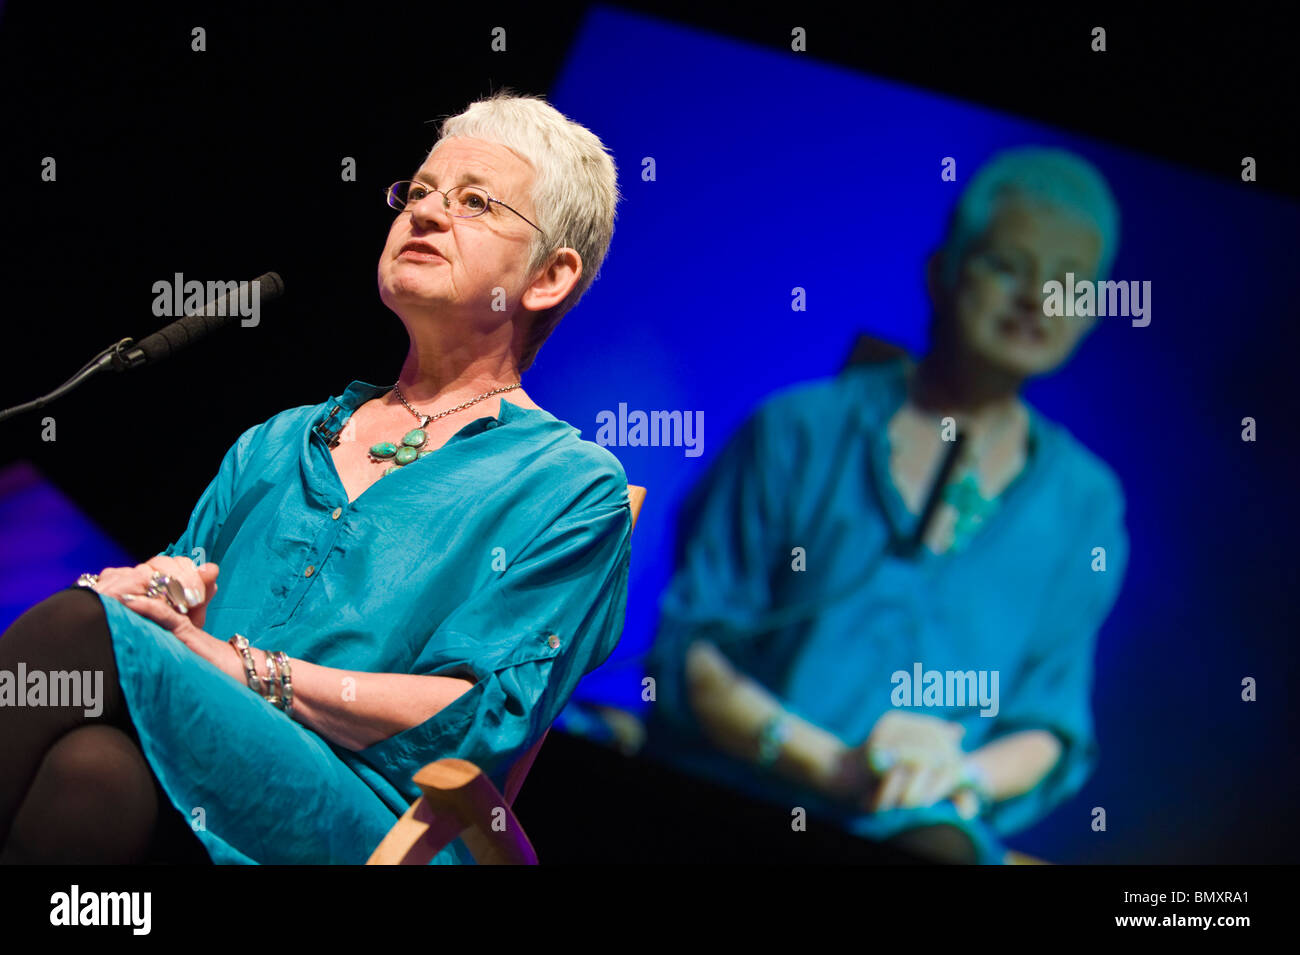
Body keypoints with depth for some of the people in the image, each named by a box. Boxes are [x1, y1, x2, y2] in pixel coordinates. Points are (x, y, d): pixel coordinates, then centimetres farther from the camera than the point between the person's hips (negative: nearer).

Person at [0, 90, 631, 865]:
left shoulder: (575, 487, 9)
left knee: (83, 629, -30)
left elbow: (479, 722, -4)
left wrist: (235, 661, -9)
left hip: (358, 818, -4)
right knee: (95, 763, -34)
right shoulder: (282, 443, 28)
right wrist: (167, 589, -1)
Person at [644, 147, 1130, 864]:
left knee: (936, 842, -34)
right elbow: (687, 646, 2)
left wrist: (961, 775, -8)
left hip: (913, 832, 1)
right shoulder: (803, 430, 5)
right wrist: (834, 764, -12)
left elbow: (1053, 728, 15)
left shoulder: (1084, 502, 13)